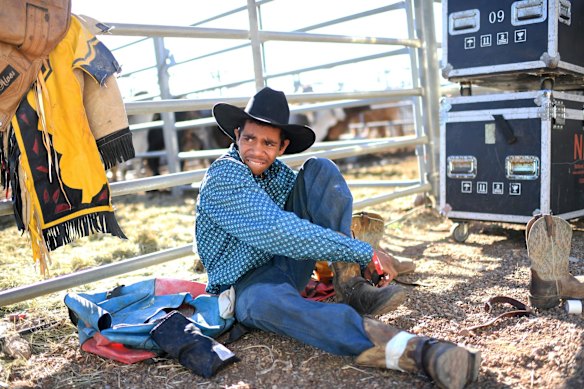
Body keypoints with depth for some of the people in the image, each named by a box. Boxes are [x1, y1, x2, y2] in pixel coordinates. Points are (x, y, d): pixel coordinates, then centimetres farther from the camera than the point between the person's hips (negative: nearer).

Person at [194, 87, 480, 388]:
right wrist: (365, 254, -31)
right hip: (248, 283, -6)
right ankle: (416, 352, -61)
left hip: (288, 263, 7)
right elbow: (279, 231, -31)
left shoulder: (274, 169, 3)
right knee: (270, 301, -46)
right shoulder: (223, 177, -20)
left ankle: (352, 287, -20)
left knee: (319, 169, -11)